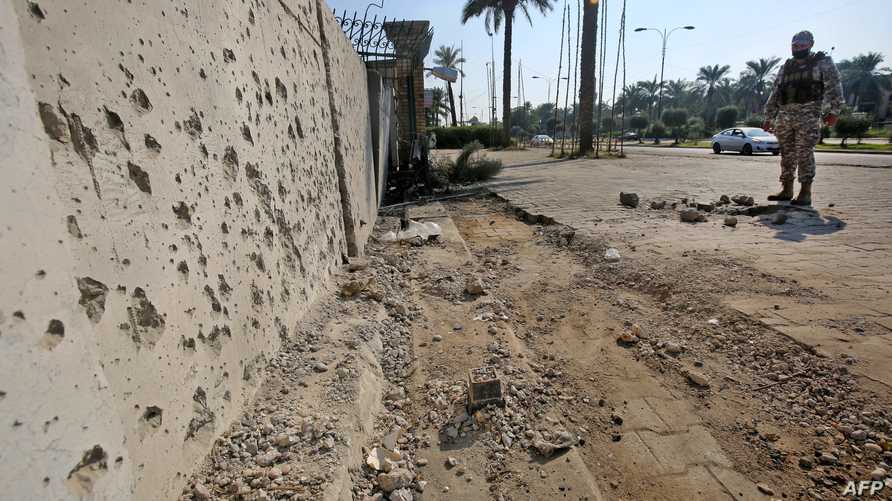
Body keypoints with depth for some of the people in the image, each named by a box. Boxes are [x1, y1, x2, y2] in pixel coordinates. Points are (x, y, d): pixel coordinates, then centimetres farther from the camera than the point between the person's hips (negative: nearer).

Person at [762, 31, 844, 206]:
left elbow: (833, 86, -1)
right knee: (787, 154, 5)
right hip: (785, 115, 5)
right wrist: (769, 117, 13)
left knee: (804, 154, -9)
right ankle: (787, 190, 12)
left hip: (808, 114, -5)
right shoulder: (785, 67, 19)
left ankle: (805, 193, -6)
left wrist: (832, 110, -12)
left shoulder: (822, 62, 6)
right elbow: (774, 94, 19)